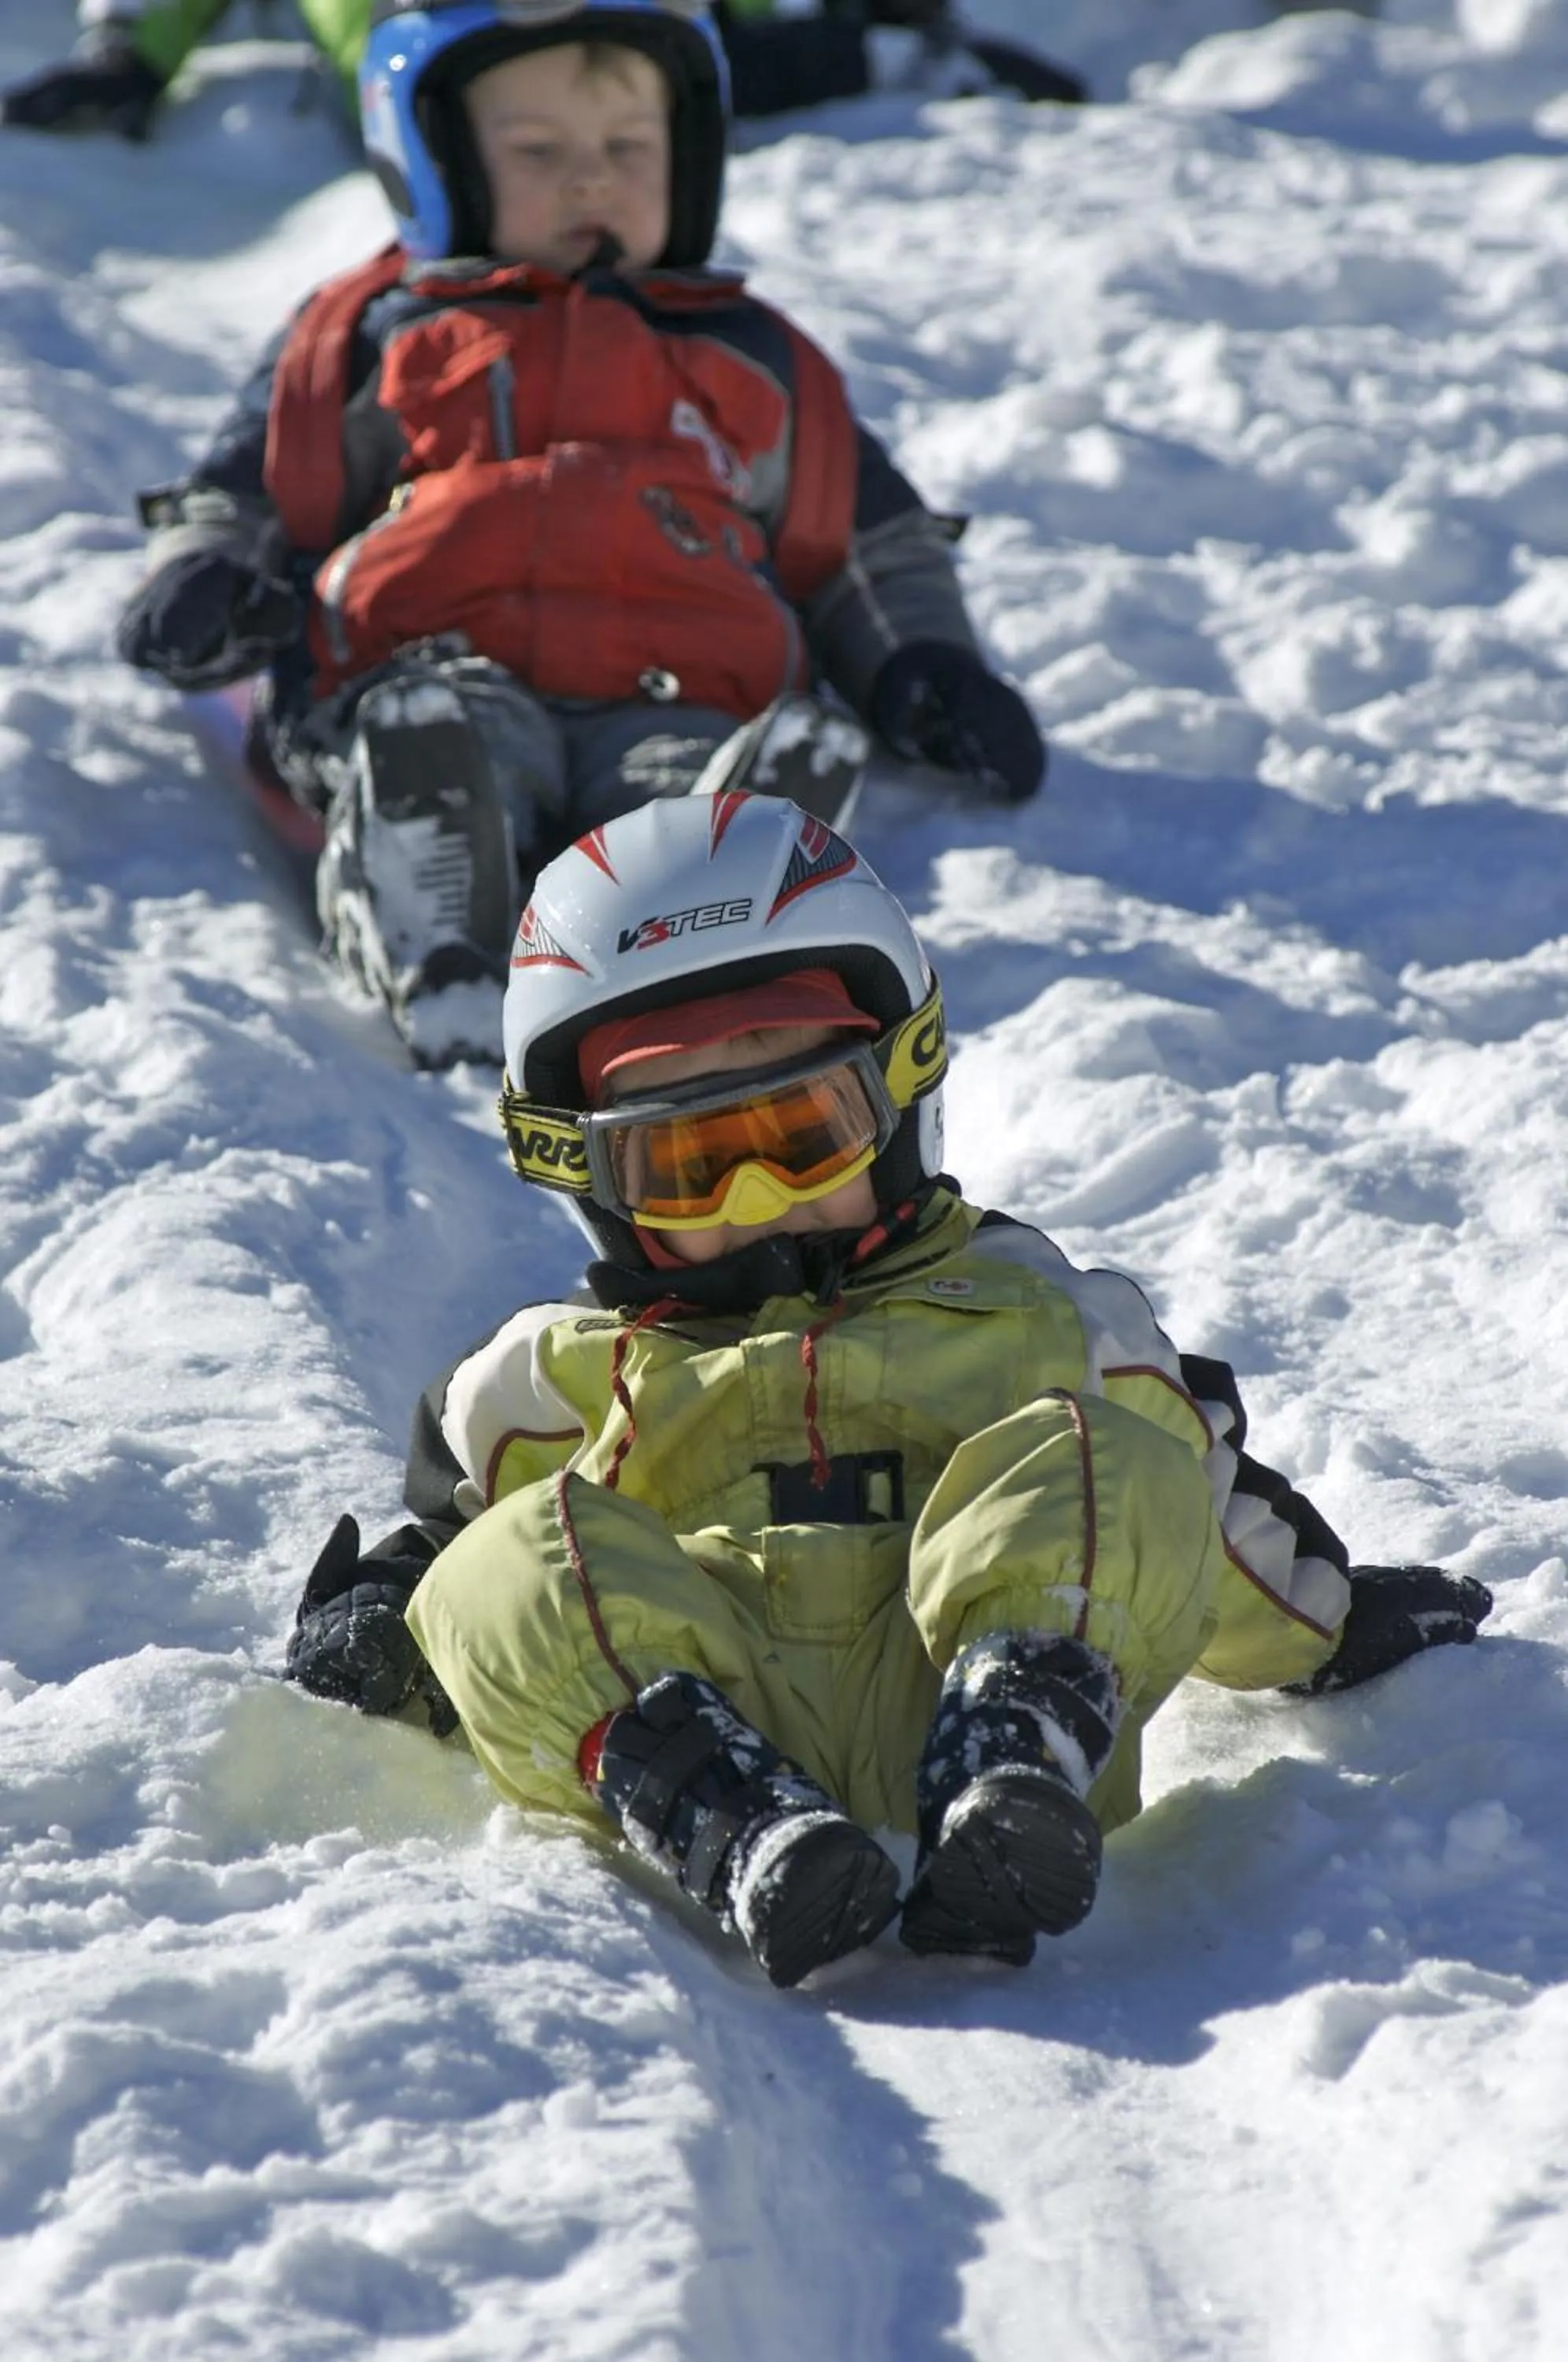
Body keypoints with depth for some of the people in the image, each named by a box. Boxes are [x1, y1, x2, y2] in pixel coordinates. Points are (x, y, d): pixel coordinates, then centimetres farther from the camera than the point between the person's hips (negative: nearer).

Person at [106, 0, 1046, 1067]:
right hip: (431, 669, -2)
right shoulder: (373, 337, 31)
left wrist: (925, 669, 19)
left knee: (689, 772, -35)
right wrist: (202, 584, 6)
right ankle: (440, 968, -61)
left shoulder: (756, 362, 36)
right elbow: (248, 496, 30)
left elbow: (868, 547, 39)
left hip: (672, 698, 2)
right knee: (441, 741, -39)